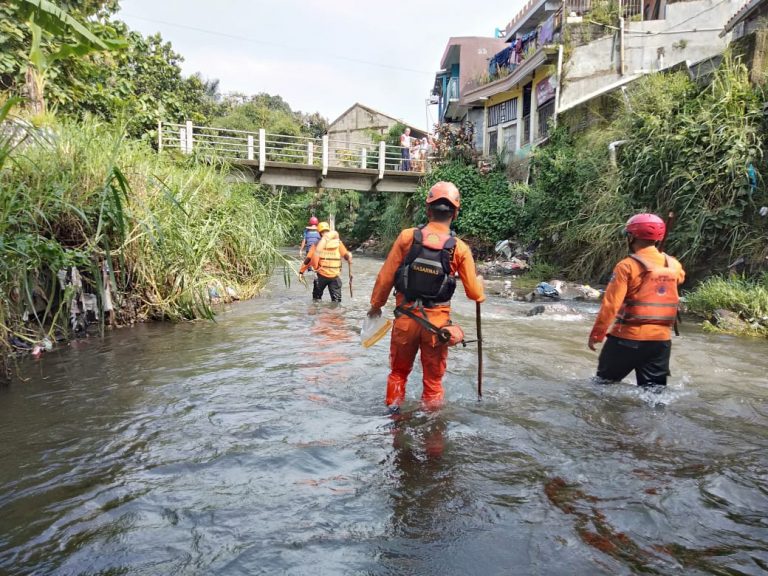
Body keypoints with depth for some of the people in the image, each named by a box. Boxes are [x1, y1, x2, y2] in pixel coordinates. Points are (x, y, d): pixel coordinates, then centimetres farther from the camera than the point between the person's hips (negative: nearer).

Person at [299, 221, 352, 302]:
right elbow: (347, 256, -2)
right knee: (336, 300, 8)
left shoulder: (318, 244, -4)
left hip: (321, 275, 0)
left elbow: (308, 259, -5)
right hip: (335, 277, 0)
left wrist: (301, 271, 2)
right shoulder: (338, 243, -2)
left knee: (317, 297, 20)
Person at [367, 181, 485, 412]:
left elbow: (386, 276, -5)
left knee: (398, 372, 23)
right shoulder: (460, 249, -9)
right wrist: (479, 281, 19)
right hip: (437, 322, 0)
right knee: (433, 380, 16)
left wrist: (376, 305, 11)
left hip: (405, 318, 1)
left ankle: (393, 413, 34)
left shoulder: (407, 237, -10)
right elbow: (475, 293, -4)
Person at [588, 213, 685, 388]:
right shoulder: (674, 265, 5)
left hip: (628, 338, -5)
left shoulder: (628, 266, -13)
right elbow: (681, 278, 32)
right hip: (661, 339, 5)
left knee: (605, 382, 13)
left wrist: (596, 334, -9)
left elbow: (610, 304, -16)